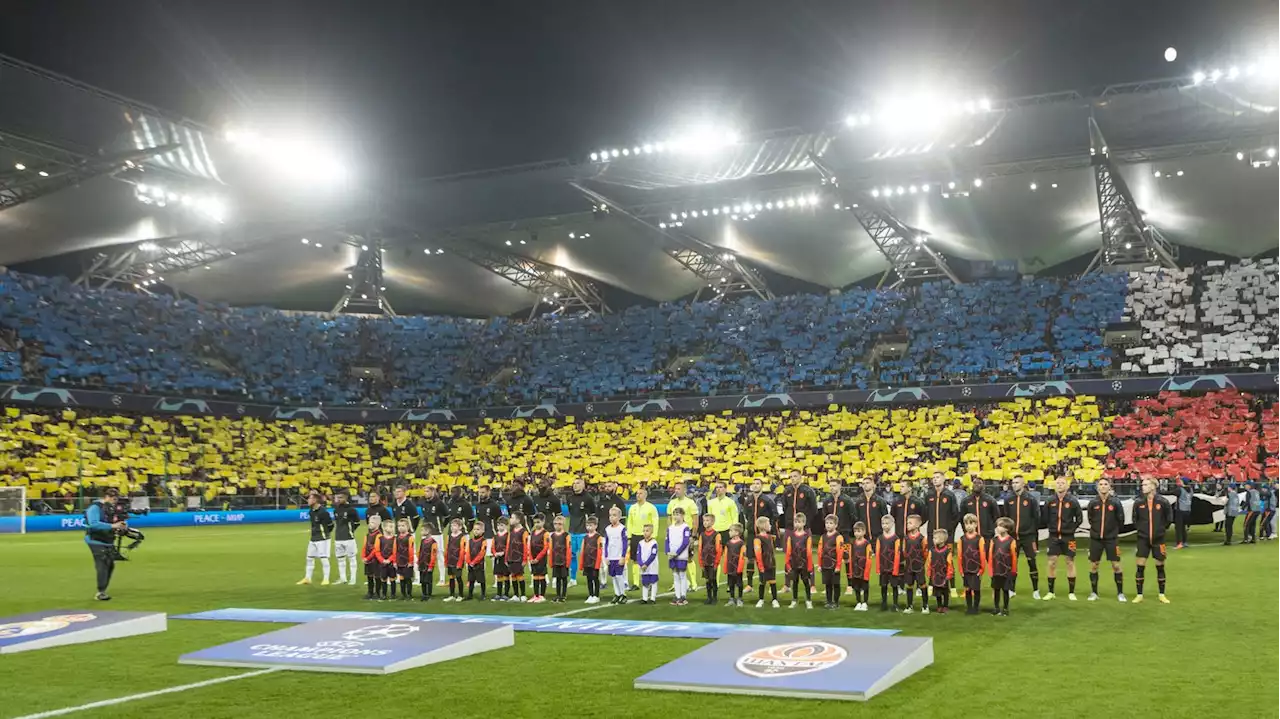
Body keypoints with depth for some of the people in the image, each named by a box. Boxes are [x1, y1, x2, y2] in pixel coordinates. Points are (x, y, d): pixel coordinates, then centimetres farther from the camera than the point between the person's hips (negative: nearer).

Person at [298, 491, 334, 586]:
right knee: (309, 558, 13)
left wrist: (326, 533, 2)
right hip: (313, 538, 9)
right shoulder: (310, 511, 7)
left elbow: (330, 524, -11)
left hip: (322, 538, -9)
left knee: (324, 558, -5)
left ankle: (326, 579, 3)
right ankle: (307, 578, 23)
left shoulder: (323, 512, -19)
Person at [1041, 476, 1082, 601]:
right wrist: (1052, 528, 5)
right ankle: (1050, 592, 11)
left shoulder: (1073, 501, -5)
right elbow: (1045, 518, 10)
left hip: (1068, 536, -2)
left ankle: (1071, 592, 11)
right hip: (1054, 536, 2)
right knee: (1052, 562, 2)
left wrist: (1071, 529, -1)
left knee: (1070, 562, 3)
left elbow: (1079, 518, 1)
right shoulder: (1050, 500, 0)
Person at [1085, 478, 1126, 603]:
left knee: (1116, 565, -2)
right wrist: (1097, 530, 11)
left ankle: (1120, 593, 10)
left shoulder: (1115, 502, -5)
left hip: (1111, 539, -1)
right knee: (1093, 565, 5)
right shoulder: (1093, 503, -2)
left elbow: (1121, 520, 3)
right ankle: (1094, 593, 16)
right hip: (1095, 539, 1)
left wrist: (1114, 531, 9)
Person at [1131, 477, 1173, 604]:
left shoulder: (1163, 502, -7)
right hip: (1143, 538, 1)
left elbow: (1169, 518, 5)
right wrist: (1140, 528, 6)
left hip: (1158, 539, -1)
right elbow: (1135, 519, 11)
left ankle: (1162, 595, 20)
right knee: (1140, 566, -1)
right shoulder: (1138, 502, -3)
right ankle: (1139, 595, 8)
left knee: (1160, 566, 8)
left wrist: (1162, 528, 4)